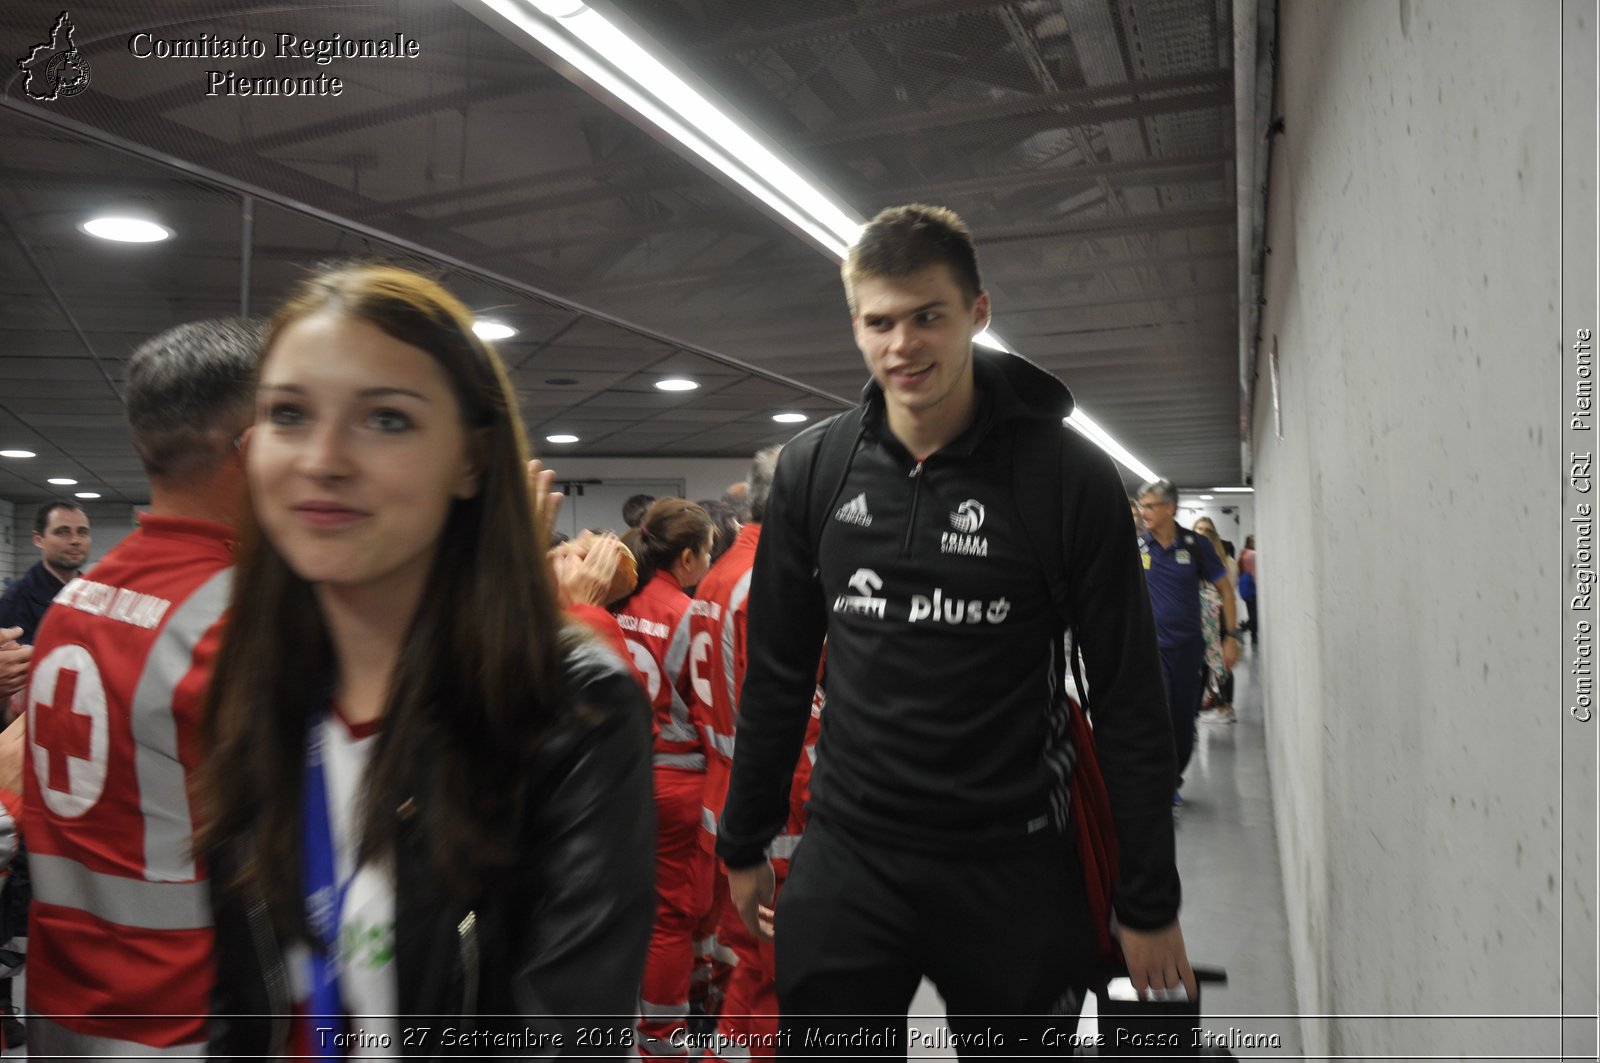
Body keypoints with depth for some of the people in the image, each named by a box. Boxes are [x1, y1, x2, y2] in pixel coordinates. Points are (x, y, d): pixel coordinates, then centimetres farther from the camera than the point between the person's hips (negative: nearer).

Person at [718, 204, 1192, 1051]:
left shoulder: (1068, 477, -10)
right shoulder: (813, 467, -1)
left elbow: (1129, 701, -5)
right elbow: (777, 672, 6)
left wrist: (1149, 901, -3)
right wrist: (745, 844, 10)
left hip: (1014, 870, -1)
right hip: (847, 858, 2)